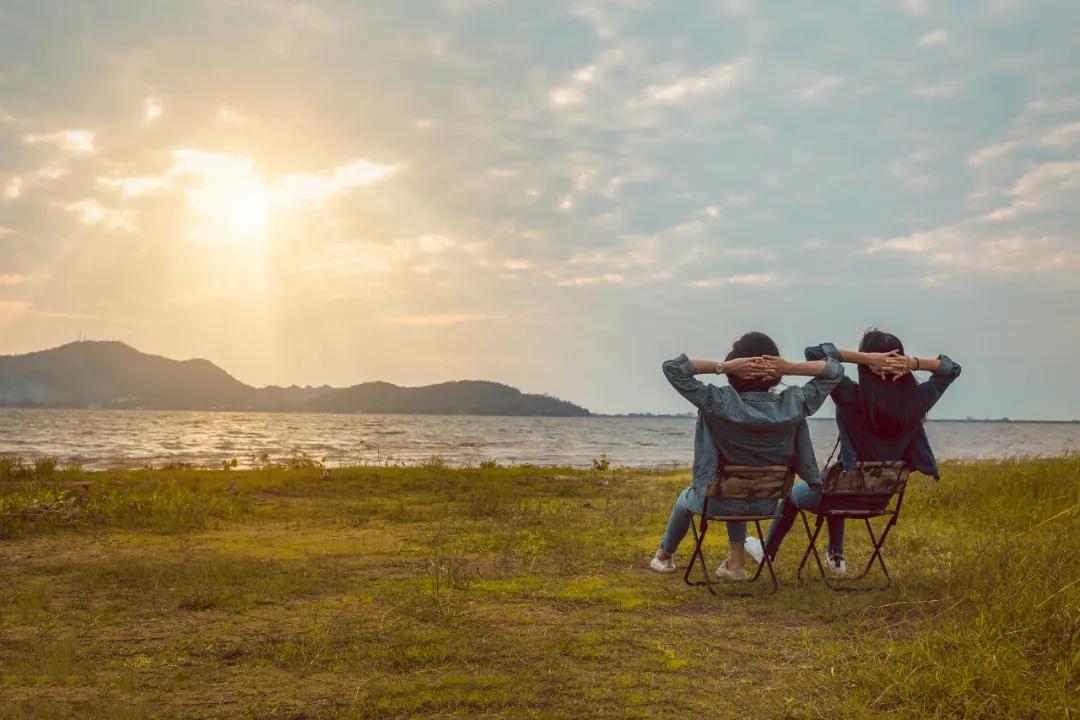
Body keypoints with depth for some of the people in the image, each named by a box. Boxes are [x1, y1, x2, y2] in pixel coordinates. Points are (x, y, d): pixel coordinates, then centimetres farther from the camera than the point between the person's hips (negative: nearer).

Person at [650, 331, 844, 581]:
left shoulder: (721, 403, -28)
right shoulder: (792, 405, -19)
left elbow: (672, 367, -24)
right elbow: (835, 370, -6)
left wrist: (723, 367, -29)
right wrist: (790, 368, -20)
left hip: (721, 504, -3)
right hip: (767, 505, 3)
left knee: (686, 498, 34)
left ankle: (665, 556, 57)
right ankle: (736, 561, 33)